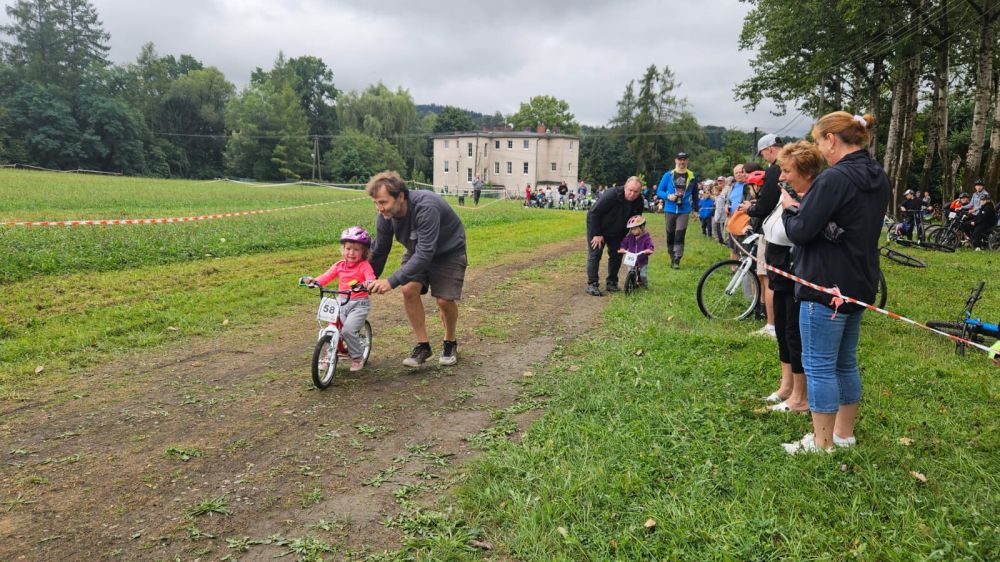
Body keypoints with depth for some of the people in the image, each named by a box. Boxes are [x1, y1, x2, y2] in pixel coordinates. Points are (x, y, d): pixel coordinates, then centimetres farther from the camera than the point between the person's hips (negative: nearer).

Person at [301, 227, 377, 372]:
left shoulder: (364, 265, -6)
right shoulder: (339, 266, 9)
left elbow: (371, 278, -21)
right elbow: (326, 277, 1)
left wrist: (368, 283, -45)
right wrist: (313, 281, -17)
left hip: (359, 303, -5)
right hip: (341, 303, 5)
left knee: (348, 329, -20)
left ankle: (357, 357, 1)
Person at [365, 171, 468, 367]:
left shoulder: (426, 208, -40)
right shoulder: (385, 217, -19)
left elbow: (426, 253, -43)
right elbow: (379, 252, -5)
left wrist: (392, 281, -47)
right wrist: (369, 283, -4)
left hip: (448, 251, -5)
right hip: (417, 250, 5)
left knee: (445, 300, -13)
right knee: (409, 289, -16)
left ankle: (450, 343, 16)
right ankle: (423, 346, -1)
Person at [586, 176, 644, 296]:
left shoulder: (639, 202, -15)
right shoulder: (611, 195, -33)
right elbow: (593, 213, -27)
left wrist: (625, 236, 0)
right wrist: (597, 234, -24)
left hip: (617, 232, 6)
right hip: (597, 229, -5)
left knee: (616, 256, 5)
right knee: (594, 255, -9)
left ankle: (611, 283, 17)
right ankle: (592, 285, -8)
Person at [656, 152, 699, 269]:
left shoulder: (692, 176, 2)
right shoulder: (668, 175, -1)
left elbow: (695, 194, 12)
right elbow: (659, 191, 3)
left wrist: (696, 209, 11)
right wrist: (668, 196, -17)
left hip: (684, 211, -1)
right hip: (669, 210, 1)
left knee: (680, 236, -11)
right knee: (670, 236, 9)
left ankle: (677, 260, -9)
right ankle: (672, 258, 22)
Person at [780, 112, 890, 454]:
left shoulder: (833, 179, -19)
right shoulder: (878, 178, 10)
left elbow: (800, 232, -20)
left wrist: (789, 209, 1)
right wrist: (804, 208, 13)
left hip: (826, 287, -9)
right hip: (859, 285, 9)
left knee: (819, 365, 0)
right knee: (846, 362, 18)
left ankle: (822, 443, 9)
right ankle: (844, 433, 29)